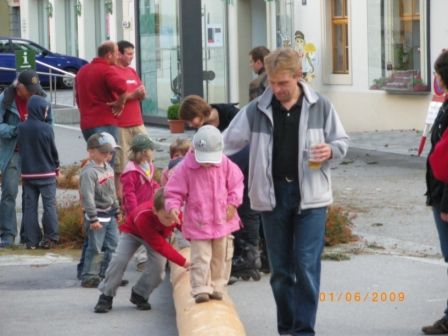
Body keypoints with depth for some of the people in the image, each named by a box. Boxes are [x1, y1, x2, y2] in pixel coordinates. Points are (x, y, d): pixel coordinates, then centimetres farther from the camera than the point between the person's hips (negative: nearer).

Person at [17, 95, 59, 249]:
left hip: (27, 173, 3)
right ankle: (51, 238, 3)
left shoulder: (21, 128, -4)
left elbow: (20, 149, 6)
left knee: (29, 206, 7)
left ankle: (31, 240, 5)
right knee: (49, 205, 4)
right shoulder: (46, 128, -14)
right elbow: (53, 150, -5)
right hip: (46, 173, -3)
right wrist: (56, 166, 10)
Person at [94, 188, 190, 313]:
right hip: (132, 231, -3)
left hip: (159, 235, 3)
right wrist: (184, 262, -47)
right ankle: (106, 296, -2)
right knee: (119, 260, -20)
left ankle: (139, 295, 8)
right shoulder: (143, 217, -47)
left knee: (158, 265, -16)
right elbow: (160, 246, -43)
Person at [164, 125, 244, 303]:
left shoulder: (225, 165, -3)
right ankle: (201, 289, -3)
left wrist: (233, 202, -1)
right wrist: (173, 206, -22)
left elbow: (236, 183, 11)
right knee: (200, 258, -8)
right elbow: (174, 191, -6)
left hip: (222, 221, 3)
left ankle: (216, 286, 23)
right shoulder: (186, 167, -11)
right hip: (198, 223, -3)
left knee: (221, 257, 11)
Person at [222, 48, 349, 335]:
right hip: (273, 195, 2)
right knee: (280, 269, 9)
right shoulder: (257, 110, 2)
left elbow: (342, 141, 8)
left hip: (310, 195, -2)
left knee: (307, 266, -7)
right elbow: (228, 143, 5)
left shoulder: (320, 107, 0)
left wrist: (330, 151, -15)